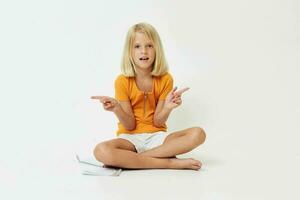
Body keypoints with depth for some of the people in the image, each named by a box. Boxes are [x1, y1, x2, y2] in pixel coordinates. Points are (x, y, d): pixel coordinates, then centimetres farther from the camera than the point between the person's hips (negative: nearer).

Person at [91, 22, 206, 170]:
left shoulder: (165, 79, -4)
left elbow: (157, 122, -4)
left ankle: (130, 159, -23)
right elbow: (130, 125, -6)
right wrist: (116, 108, -26)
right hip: (130, 138, -1)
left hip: (156, 136, 2)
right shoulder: (122, 81, -7)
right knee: (101, 151, -35)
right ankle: (171, 162, -27)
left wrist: (168, 107, -24)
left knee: (198, 134, -25)